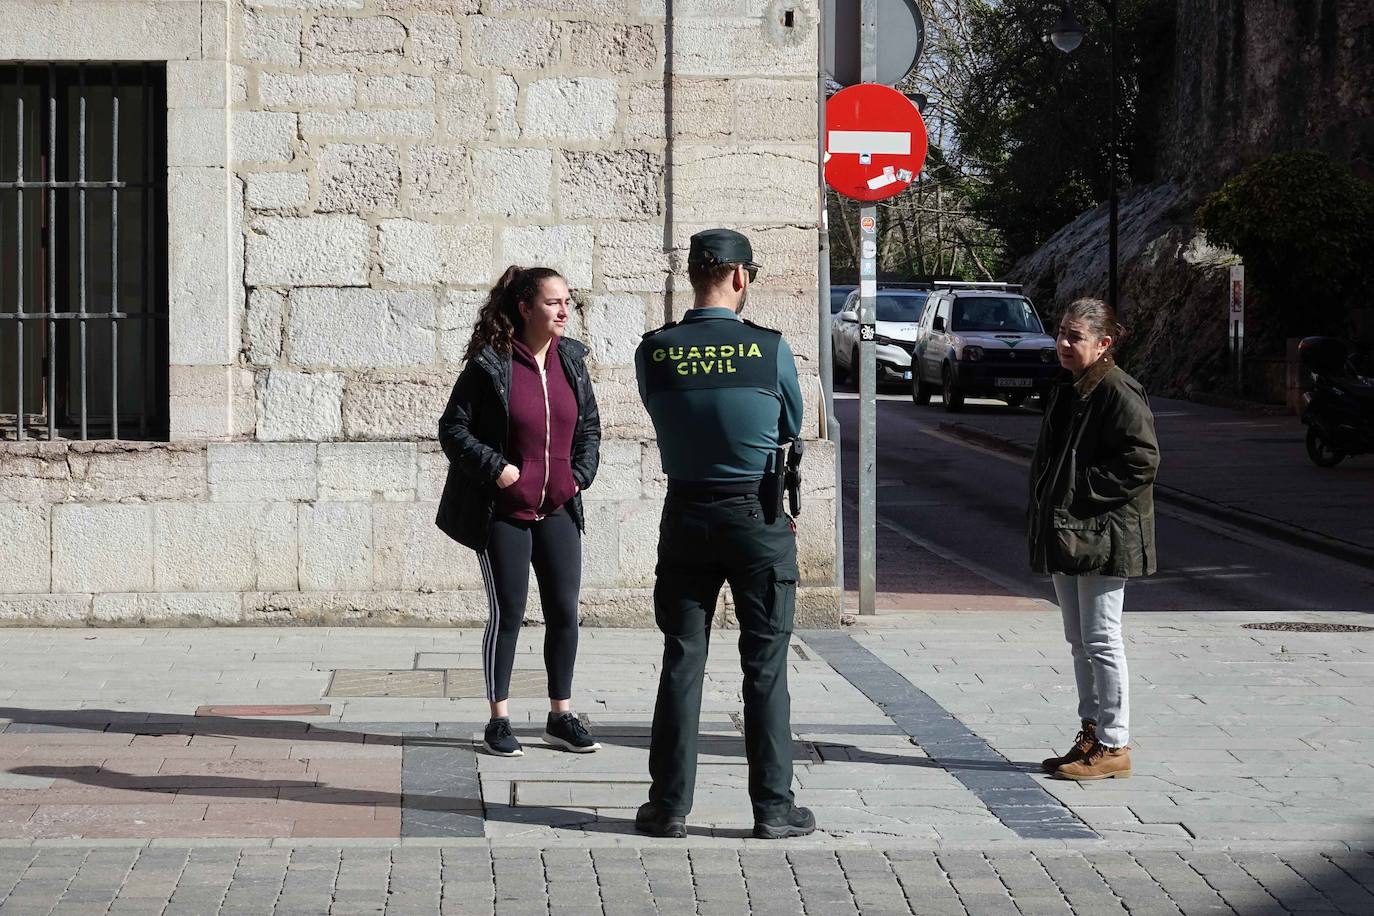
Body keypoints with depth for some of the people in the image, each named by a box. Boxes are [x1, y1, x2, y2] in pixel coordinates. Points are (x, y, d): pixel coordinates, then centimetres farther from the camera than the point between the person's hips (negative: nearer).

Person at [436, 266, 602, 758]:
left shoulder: (571, 359, 4)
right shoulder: (488, 366, -12)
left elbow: (589, 425, 16)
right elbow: (453, 429, -8)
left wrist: (581, 473, 2)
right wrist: (495, 467, -18)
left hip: (558, 509, 5)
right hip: (503, 512, -5)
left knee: (564, 612, 6)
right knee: (507, 614, 0)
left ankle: (561, 716, 18)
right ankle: (499, 721, 11)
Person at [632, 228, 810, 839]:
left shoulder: (653, 352, -5)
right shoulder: (769, 349, -11)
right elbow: (792, 428, 4)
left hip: (685, 514, 2)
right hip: (760, 516, -2)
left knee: (681, 659, 8)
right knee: (765, 663, 4)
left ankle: (670, 805, 9)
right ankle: (773, 807, 7)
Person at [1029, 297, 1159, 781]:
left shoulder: (1118, 392, -14)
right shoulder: (1066, 391, 15)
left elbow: (1141, 461, -20)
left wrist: (1081, 491, -19)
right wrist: (1044, 506, 9)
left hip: (1103, 536, -9)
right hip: (1066, 533, 10)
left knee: (1101, 640, -6)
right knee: (1080, 641, 14)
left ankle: (1114, 745, 0)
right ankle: (1092, 735, 21)